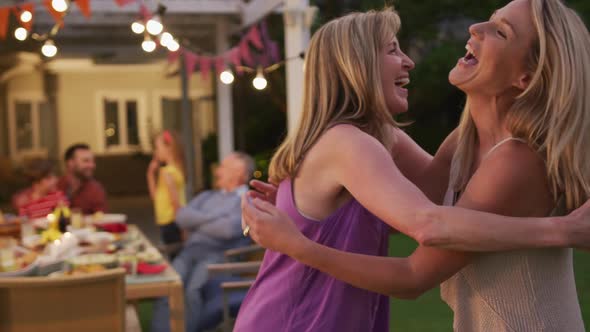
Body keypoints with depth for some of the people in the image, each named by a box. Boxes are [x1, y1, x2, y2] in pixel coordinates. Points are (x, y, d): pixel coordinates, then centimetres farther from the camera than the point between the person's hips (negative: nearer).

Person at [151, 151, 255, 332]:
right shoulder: (207, 195, 29)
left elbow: (229, 228, -12)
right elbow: (182, 216, 12)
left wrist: (197, 224, 4)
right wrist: (212, 218, -1)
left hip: (219, 254, -5)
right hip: (191, 250, 5)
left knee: (193, 290, -34)